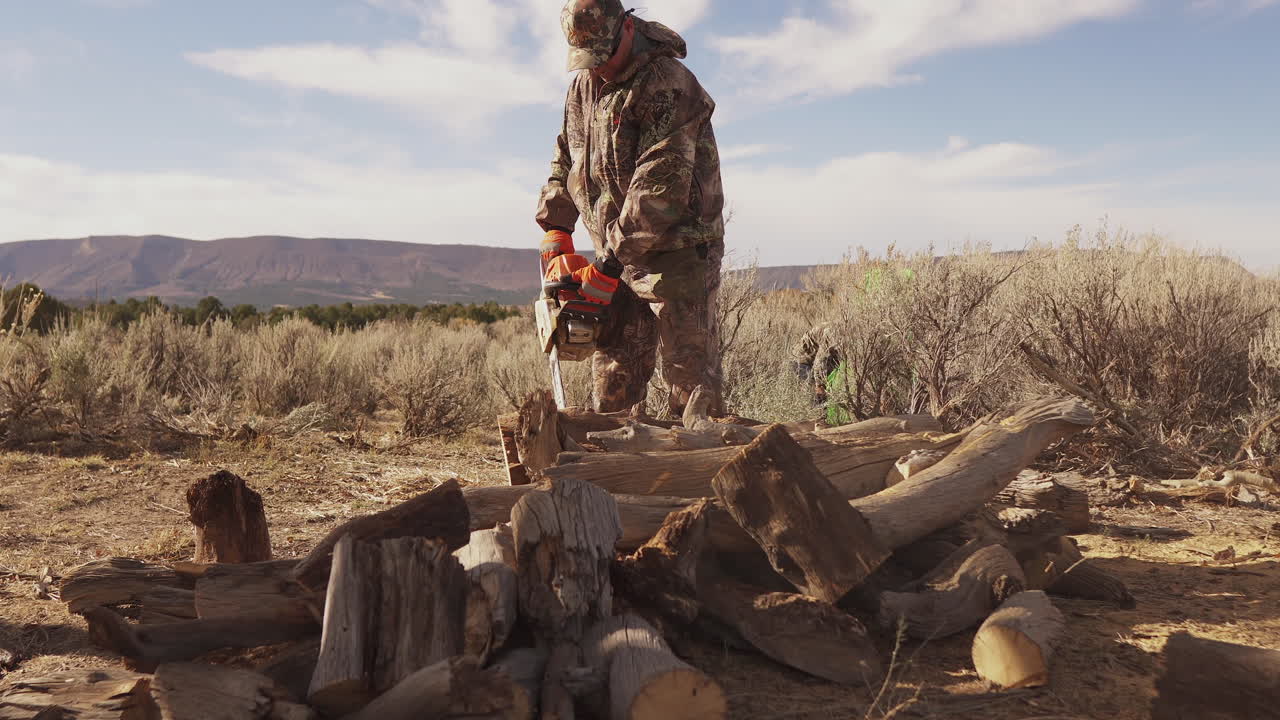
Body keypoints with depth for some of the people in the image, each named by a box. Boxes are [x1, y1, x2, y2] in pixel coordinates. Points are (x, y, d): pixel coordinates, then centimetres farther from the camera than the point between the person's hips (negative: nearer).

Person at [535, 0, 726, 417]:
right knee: (612, 377, 9)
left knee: (690, 373, -5)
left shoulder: (667, 85, -16)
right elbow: (565, 160, 19)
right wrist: (556, 230, 5)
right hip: (617, 255, 8)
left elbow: (660, 186, -23)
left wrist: (610, 262, -23)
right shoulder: (584, 85, 11)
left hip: (677, 253, -7)